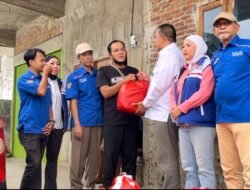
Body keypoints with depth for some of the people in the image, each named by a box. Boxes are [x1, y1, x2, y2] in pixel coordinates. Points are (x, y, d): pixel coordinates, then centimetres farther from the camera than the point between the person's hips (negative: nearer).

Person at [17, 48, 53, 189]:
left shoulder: (45, 81, 16)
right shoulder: (24, 79, -4)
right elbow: (41, 91, -20)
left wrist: (51, 121, 4)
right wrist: (45, 73, -5)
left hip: (43, 130, 7)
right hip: (30, 129, -7)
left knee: (36, 164, 10)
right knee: (34, 164, -13)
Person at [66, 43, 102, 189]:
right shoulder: (74, 77, 1)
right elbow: (73, 101, -5)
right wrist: (77, 124, -13)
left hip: (98, 121, 4)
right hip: (82, 122, -4)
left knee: (94, 156, 11)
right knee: (79, 157, 1)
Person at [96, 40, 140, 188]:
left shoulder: (133, 71, 16)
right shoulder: (104, 71, 5)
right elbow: (106, 92, -8)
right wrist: (124, 81, -15)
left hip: (131, 120, 3)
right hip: (112, 121, -3)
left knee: (130, 156, 7)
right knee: (111, 157, 0)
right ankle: (108, 185, 12)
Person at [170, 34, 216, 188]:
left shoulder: (207, 66, 0)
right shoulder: (184, 70, 22)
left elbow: (204, 93, -14)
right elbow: (174, 91, 18)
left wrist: (181, 108, -12)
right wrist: (174, 109, -2)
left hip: (201, 122, -7)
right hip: (184, 123, 7)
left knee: (204, 167, -6)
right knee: (189, 167, 9)